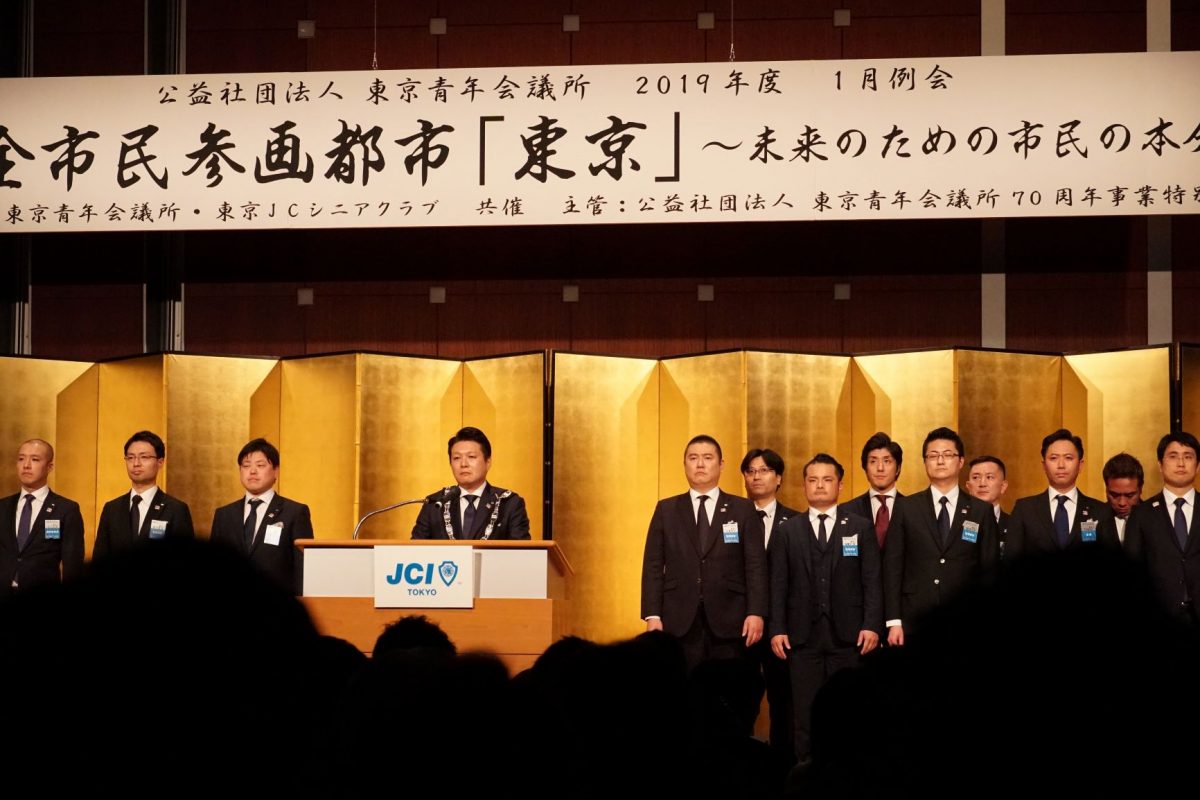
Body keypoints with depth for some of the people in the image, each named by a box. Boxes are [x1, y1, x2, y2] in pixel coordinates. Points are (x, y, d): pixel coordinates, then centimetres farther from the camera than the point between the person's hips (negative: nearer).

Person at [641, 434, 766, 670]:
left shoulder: (743, 510, 8)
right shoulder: (666, 510, 11)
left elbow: (756, 566, 2)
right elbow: (653, 566, 7)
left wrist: (756, 613, -9)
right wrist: (652, 615, -3)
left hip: (728, 623, -1)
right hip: (680, 623, 1)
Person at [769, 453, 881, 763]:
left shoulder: (861, 527, 9)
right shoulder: (788, 531, 11)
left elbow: (872, 581, 4)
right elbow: (779, 585, 7)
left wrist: (872, 625, -7)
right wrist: (777, 629, -2)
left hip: (848, 634, -1)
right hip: (803, 635, 1)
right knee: (805, 712, 0)